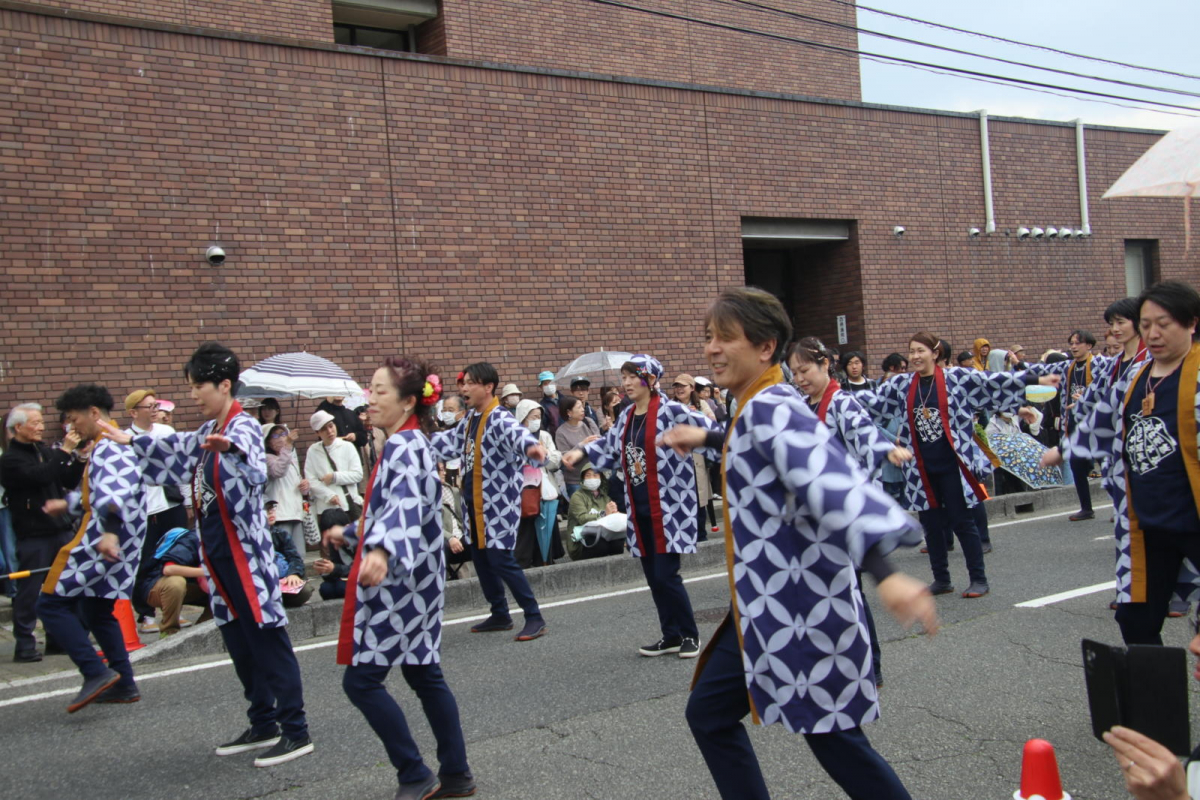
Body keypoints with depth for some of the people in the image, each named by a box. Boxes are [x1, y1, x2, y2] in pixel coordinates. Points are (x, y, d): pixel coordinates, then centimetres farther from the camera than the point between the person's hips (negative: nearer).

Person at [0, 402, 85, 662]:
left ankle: (58, 638, 21)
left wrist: (79, 458, 0)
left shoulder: (44, 451, 15)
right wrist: (64, 451, -22)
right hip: (33, 535, -7)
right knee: (30, 591, -3)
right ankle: (24, 646, 4)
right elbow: (39, 476, -24)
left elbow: (69, 482, 15)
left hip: (60, 529, 7)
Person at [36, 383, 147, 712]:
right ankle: (123, 685, 20)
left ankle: (96, 672, -15)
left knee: (51, 604, -6)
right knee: (96, 610, 19)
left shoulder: (109, 448, -15)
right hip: (123, 544, 10)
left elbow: (114, 492, -33)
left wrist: (110, 531, -45)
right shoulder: (120, 444, 19)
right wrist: (68, 503, 42)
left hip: (101, 542, -10)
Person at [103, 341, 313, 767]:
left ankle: (296, 732, 0)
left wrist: (227, 445, -61)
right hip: (217, 551, 9)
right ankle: (263, 725, 24)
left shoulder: (243, 427, -14)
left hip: (244, 551, -9)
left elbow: (246, 447, -39)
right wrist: (132, 441, 43)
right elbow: (178, 449, 34)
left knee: (267, 640, -6)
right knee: (238, 642, 14)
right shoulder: (208, 433, 13)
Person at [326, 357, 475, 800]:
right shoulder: (410, 444, 14)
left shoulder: (403, 446, -17)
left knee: (361, 679, -5)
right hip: (411, 578, 10)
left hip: (399, 581, -10)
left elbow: (405, 505, -36)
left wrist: (381, 551, -54)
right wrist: (351, 533, 43)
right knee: (424, 675, 14)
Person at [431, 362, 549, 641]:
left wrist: (531, 446, -61)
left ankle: (535, 618, 1)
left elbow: (516, 433, -40)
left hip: (498, 503, -9)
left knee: (500, 558, -9)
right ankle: (500, 615, 28)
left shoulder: (499, 419, -18)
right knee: (480, 558, 14)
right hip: (473, 503, 9)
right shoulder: (470, 419, 10)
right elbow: (450, 442, 23)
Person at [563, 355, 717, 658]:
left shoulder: (671, 411, -13)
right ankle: (671, 635, 24)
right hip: (639, 510, 7)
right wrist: (581, 452, 12)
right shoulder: (627, 417, 10)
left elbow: (708, 431, -17)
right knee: (653, 576, 11)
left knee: (666, 575, -7)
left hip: (669, 508, -7)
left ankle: (690, 634, 11)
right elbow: (610, 445, 24)